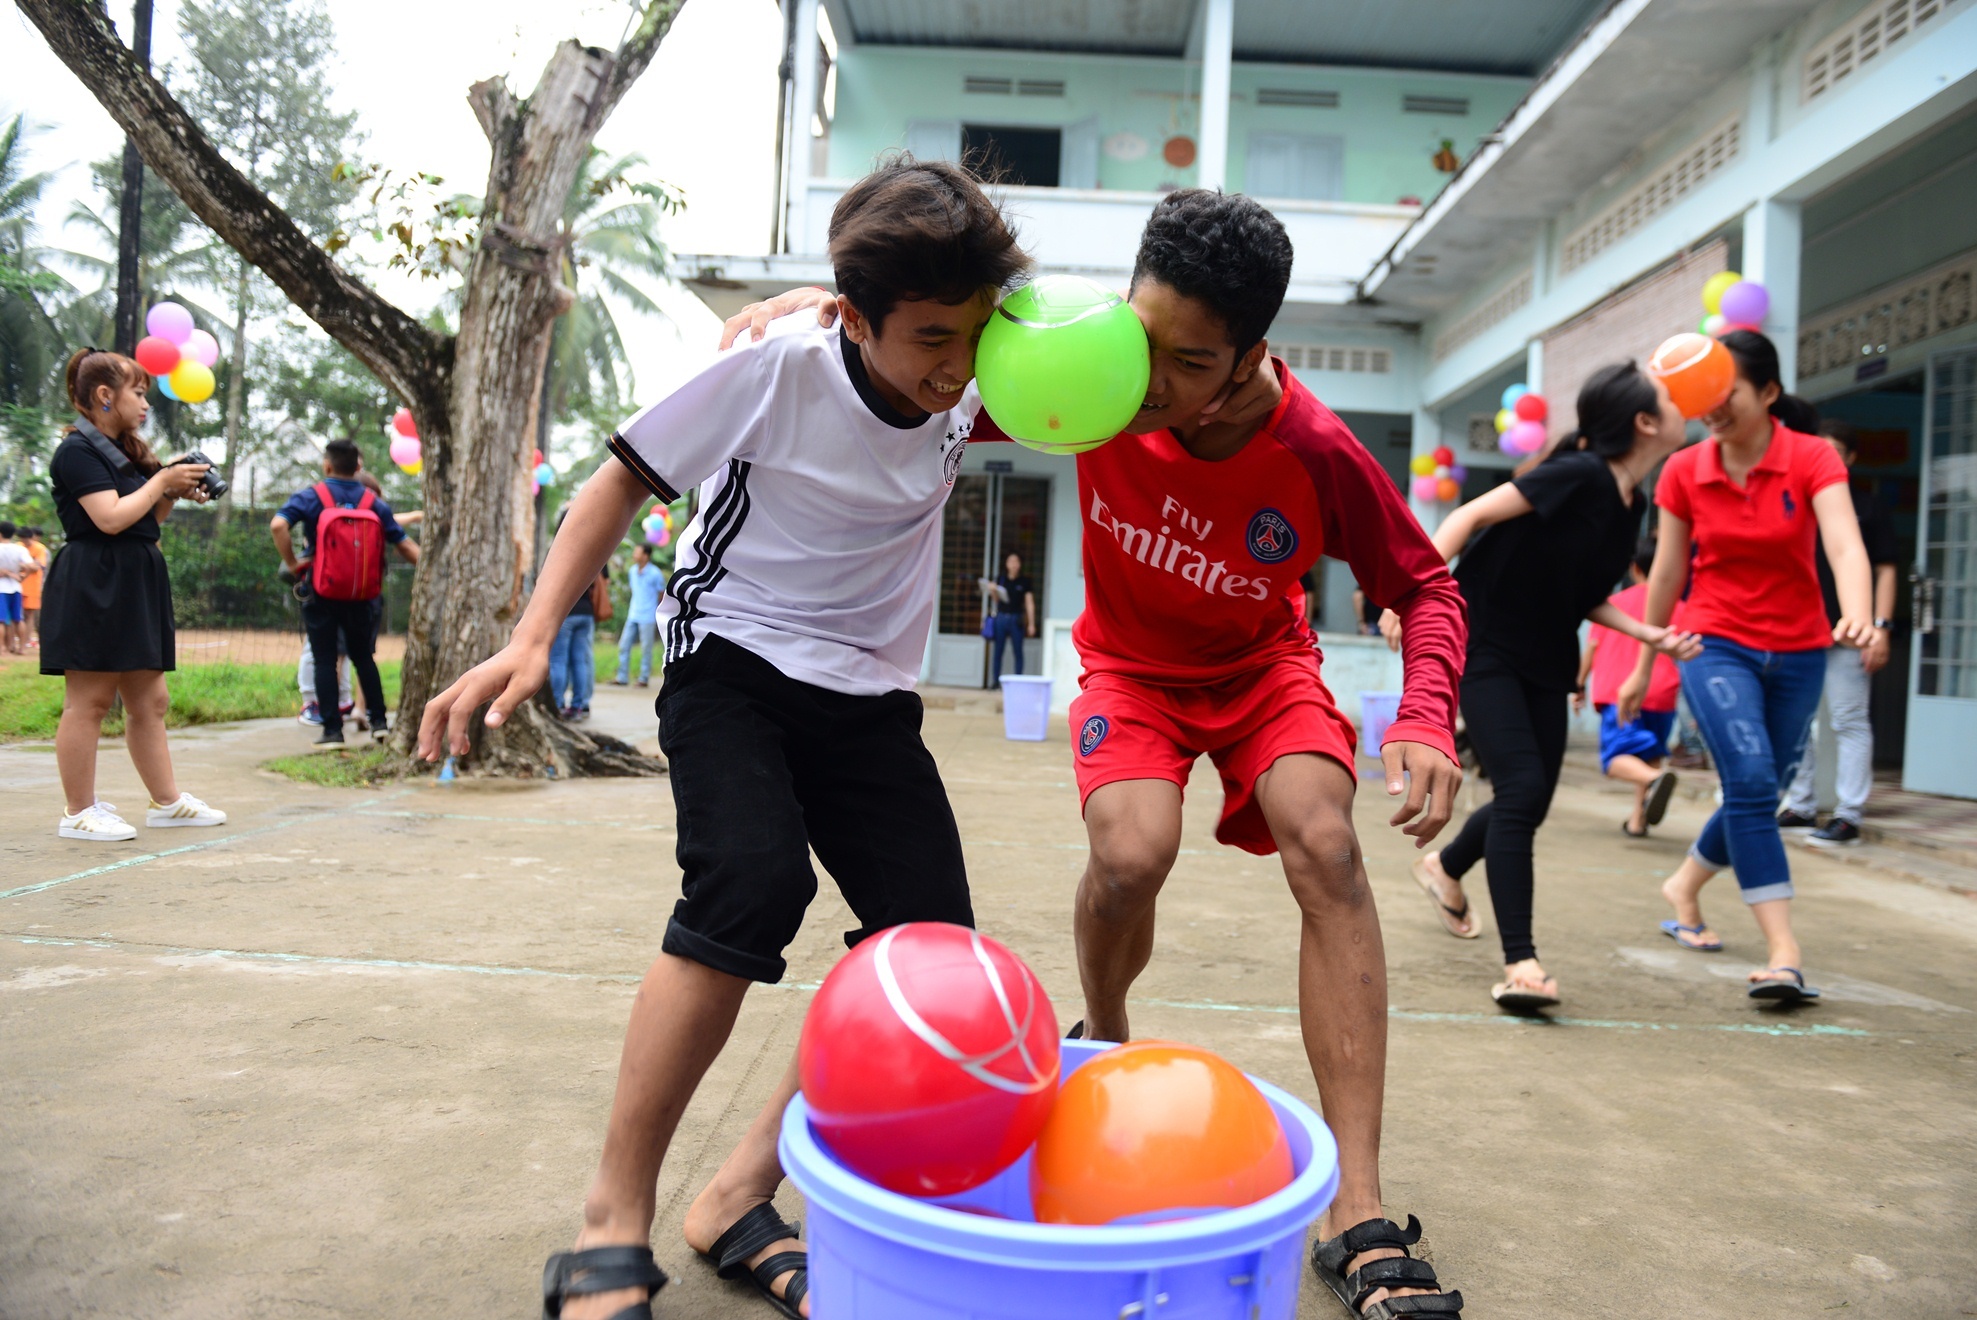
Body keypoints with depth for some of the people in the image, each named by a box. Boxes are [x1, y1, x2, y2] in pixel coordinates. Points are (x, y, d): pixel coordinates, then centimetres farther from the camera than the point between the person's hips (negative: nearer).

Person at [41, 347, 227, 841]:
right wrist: (163, 480, -10)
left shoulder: (122, 450, 19)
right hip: (93, 590, -9)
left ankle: (167, 801, 14)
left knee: (150, 699, 9)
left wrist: (174, 493, 7)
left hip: (134, 588, 9)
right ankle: (79, 813, 2)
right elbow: (110, 518, -20)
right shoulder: (78, 450, -9)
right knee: (89, 702, -5)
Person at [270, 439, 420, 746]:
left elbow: (278, 525, -21)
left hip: (322, 593, -2)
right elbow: (403, 545, 2)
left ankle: (332, 730, 4)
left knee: (325, 660, 4)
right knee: (363, 657, 17)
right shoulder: (374, 503, 2)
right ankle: (379, 721, 15)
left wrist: (292, 564, -11)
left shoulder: (310, 497, -4)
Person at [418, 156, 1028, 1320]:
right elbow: (626, 481, -8)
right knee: (753, 883, -31)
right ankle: (614, 1222, -15)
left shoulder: (966, 389, -7)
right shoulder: (774, 369, -18)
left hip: (870, 697, 5)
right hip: (736, 662, -4)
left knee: (933, 947, -9)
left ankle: (741, 1200, 3)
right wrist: (531, 642, -17)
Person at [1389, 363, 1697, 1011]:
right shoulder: (1581, 475, -18)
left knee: (1531, 803, 12)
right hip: (1483, 647, -8)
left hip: (1545, 664, 8)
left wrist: (1649, 634, 1)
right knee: (1522, 788, -17)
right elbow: (1471, 515, -20)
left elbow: (1581, 595, 14)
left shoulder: (1631, 506, 6)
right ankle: (1520, 963, -12)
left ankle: (1445, 869, 42)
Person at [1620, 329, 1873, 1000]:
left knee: (1758, 795, 12)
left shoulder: (1811, 459, -8)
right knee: (1750, 780, -21)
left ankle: (1683, 886, 38)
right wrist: (1644, 666, 11)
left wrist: (1857, 615, -45)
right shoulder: (1684, 472, -4)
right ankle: (1783, 952, -19)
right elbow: (1666, 573, 5)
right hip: (1717, 647, -1)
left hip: (1797, 654, 1)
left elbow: (1845, 545, -24)